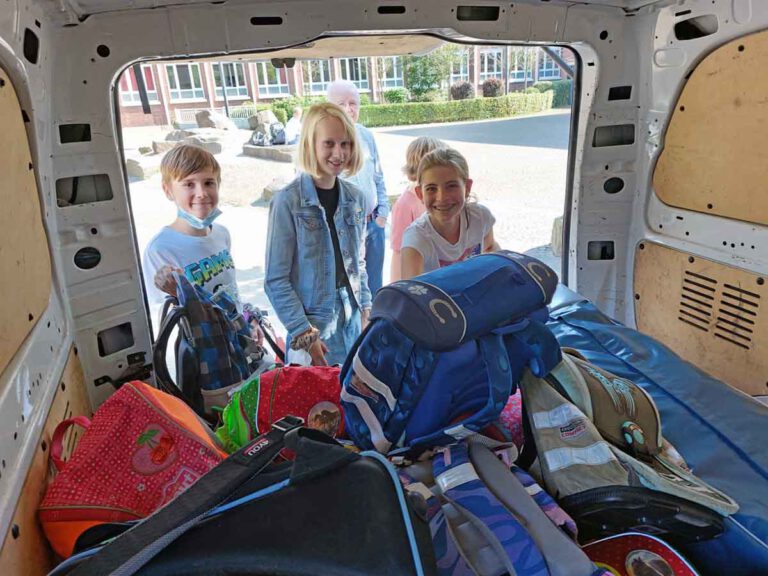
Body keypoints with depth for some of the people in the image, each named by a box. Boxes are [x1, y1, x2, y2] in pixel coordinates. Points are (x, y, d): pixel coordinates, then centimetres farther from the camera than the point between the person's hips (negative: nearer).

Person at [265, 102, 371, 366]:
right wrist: (304, 334, -14)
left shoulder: (355, 198, 3)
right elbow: (276, 281, -12)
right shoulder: (288, 202, -13)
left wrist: (365, 311, 8)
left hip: (353, 320, 5)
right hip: (312, 326, -4)